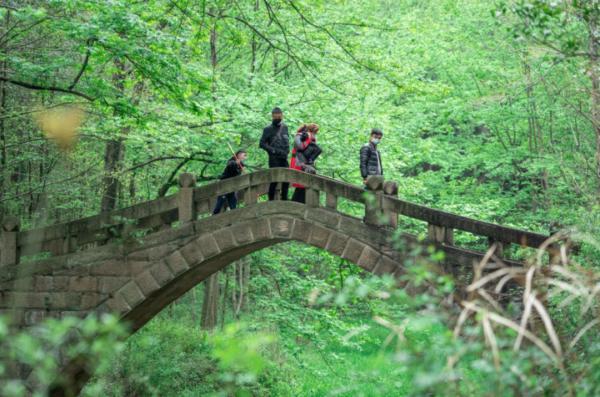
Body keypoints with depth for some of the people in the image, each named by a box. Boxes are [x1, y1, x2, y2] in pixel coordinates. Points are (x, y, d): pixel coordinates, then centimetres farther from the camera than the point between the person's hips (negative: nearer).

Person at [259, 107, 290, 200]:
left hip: (284, 158, 5)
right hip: (274, 159, -5)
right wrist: (273, 151, -14)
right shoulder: (268, 129, -1)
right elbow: (262, 144, -5)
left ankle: (284, 199, 15)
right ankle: (271, 200, -1)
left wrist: (287, 150, 4)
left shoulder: (285, 127, 14)